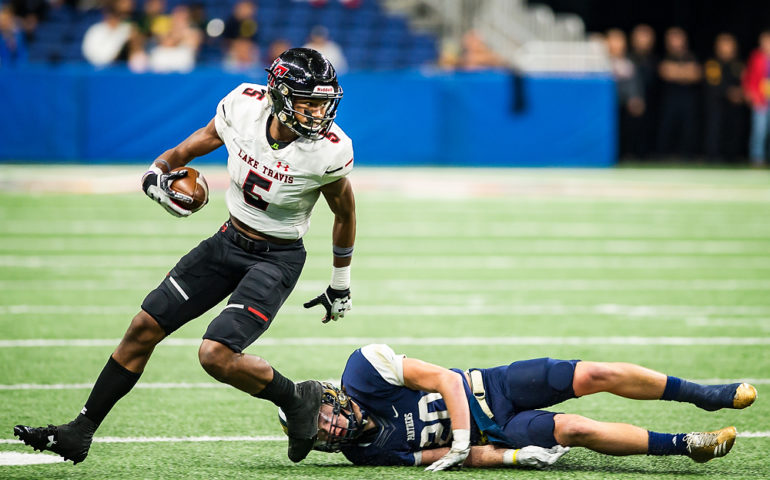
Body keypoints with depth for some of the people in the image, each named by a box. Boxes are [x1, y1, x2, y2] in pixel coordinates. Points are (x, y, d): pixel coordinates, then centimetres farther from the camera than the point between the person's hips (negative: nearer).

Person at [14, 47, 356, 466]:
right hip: (229, 240, 5)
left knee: (216, 355, -22)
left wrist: (341, 285, 7)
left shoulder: (329, 152, -23)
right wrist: (157, 174, -17)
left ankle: (298, 399, 4)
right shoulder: (243, 106, -15)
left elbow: (345, 214, -3)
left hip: (276, 259, -5)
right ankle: (79, 433, 14)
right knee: (145, 328, 3)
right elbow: (186, 151, 4)